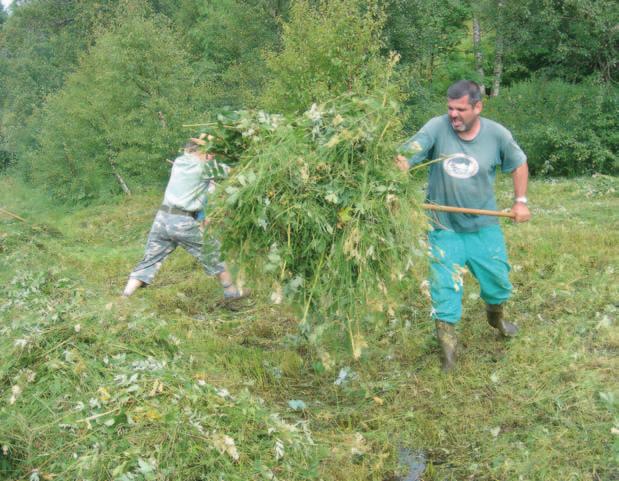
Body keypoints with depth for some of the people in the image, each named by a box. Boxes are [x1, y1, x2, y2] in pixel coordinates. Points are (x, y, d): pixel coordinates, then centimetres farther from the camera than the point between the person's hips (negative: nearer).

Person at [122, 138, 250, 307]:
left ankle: (124, 298, 1)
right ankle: (231, 292, 24)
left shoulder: (178, 162, 13)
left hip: (163, 217, 6)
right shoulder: (204, 167, -6)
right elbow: (228, 172, 5)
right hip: (184, 223, -6)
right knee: (214, 254, 12)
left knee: (149, 260, 9)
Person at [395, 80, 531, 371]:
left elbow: (519, 164, 10)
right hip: (444, 227, -2)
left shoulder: (497, 134, -8)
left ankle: (495, 317, 48)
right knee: (444, 285, -2)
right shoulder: (437, 128, -16)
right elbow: (405, 157, -27)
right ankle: (447, 340, 13)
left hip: (484, 226, 3)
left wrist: (520, 201, 4)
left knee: (497, 279, 16)